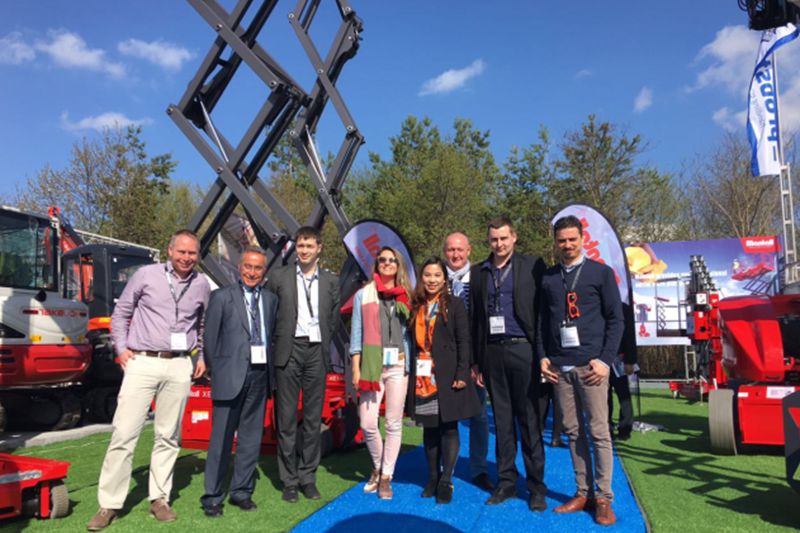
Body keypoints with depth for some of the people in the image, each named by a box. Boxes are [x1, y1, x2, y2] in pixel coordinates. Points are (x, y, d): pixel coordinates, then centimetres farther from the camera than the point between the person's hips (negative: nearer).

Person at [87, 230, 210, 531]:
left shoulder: (201, 285, 8)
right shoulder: (147, 275, 0)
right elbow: (121, 311, 8)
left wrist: (201, 356, 13)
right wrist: (121, 347, 1)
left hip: (180, 366, 2)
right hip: (142, 362, -2)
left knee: (168, 436, 8)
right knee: (124, 433, -3)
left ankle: (159, 499, 19)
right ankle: (109, 504, 8)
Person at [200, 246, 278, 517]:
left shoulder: (271, 299, 11)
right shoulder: (222, 296, -1)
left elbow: (272, 336, 12)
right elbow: (210, 337, 0)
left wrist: (270, 370, 4)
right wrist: (215, 372, 1)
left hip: (260, 375, 4)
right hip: (231, 375, -4)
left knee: (251, 436, 11)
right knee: (221, 438, 3)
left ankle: (241, 491, 24)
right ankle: (212, 497, 16)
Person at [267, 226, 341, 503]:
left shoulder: (331, 281, 9)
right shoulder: (279, 277, 4)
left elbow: (334, 318, 13)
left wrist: (324, 344, 5)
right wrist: (277, 344, 1)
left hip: (316, 352, 2)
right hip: (289, 351, -1)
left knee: (313, 418, 7)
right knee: (286, 418, 3)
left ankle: (308, 477, 19)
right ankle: (289, 480, 15)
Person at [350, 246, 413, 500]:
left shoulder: (405, 296, 10)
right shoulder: (363, 294, 7)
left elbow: (410, 332, 10)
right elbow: (356, 333, 5)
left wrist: (411, 365, 2)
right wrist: (356, 369, -1)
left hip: (398, 365, 1)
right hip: (371, 365, -1)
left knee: (394, 423, 3)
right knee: (368, 422, -4)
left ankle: (386, 476, 19)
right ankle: (378, 467, 23)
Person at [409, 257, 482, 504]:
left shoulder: (454, 304, 0)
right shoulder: (416, 307, 11)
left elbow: (464, 341, -4)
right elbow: (413, 341, 11)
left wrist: (462, 374, -12)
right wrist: (411, 374, 6)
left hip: (447, 376, -4)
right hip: (422, 376, 4)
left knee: (448, 426, 1)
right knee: (429, 427, 10)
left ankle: (446, 481, 11)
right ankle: (432, 477, 22)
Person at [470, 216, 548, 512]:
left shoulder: (532, 266, 2)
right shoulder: (479, 272, 11)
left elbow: (543, 309, -1)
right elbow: (474, 317, 11)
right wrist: (476, 360, 8)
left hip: (521, 348, -3)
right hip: (492, 351, 3)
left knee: (529, 419, 2)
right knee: (502, 419, 11)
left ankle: (536, 485, 14)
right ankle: (506, 482, 21)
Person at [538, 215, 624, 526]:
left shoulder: (600, 273, 3)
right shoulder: (548, 279, 12)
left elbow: (615, 319, 0)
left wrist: (605, 360, -8)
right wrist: (543, 357, 4)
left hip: (590, 365, -3)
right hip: (559, 367, 3)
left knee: (598, 432, -1)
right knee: (573, 431, 7)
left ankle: (603, 498, 9)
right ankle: (583, 493, 17)